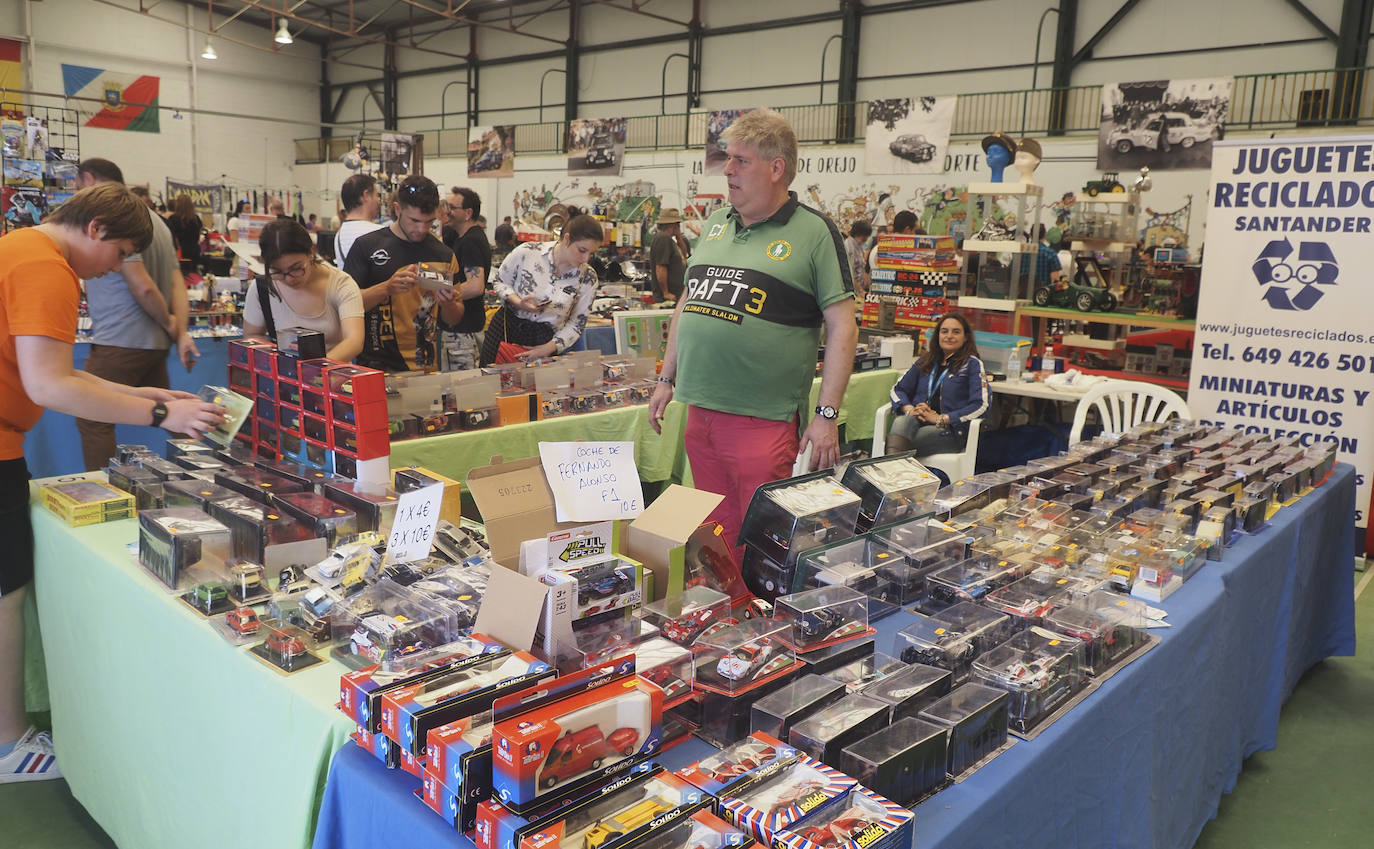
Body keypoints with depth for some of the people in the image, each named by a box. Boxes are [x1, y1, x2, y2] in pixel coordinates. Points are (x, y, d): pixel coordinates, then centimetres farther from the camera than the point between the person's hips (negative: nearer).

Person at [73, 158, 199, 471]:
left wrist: (168, 323, -3)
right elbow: (178, 284, 10)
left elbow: (142, 287, -20)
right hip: (155, 343, 9)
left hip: (120, 342, -9)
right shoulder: (154, 218, 18)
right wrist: (181, 333, 1)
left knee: (93, 421, -2)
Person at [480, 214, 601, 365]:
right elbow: (499, 282, 2)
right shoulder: (527, 252, -12)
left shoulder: (588, 278, -7)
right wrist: (518, 302, -18)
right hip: (506, 330, 0)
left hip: (546, 341, 0)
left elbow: (577, 322, 0)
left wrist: (549, 347, -13)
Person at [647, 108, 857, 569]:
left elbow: (842, 327, -8)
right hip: (699, 411, 6)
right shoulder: (715, 224, 13)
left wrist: (827, 415, -13)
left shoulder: (814, 232, -5)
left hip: (764, 420, -6)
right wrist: (666, 379, 18)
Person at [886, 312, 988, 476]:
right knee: (904, 420, -35)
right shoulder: (926, 360, 22)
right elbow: (898, 389, 20)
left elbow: (980, 405, -5)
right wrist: (909, 408, -4)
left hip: (950, 432, -3)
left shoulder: (972, 364, 8)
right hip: (917, 422, 3)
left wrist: (940, 418, -12)